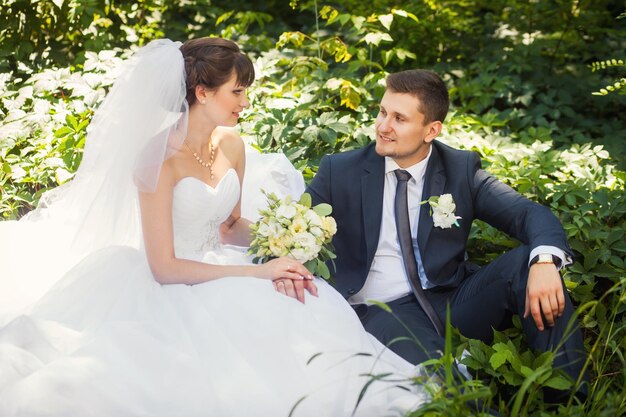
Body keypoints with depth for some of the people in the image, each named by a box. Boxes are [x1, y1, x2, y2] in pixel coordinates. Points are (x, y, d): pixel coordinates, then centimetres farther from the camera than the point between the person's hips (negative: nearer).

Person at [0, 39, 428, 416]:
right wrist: (256, 272, -21)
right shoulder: (160, 158, -20)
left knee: (303, 317, -20)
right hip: (171, 291, -6)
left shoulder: (232, 145, 1)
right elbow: (164, 268, -20)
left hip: (216, 274, 7)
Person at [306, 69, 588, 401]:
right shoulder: (340, 171, 4)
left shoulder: (461, 170, 6)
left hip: (456, 300, 4)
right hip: (384, 311, -4)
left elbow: (531, 215, -3)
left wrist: (544, 261, -26)